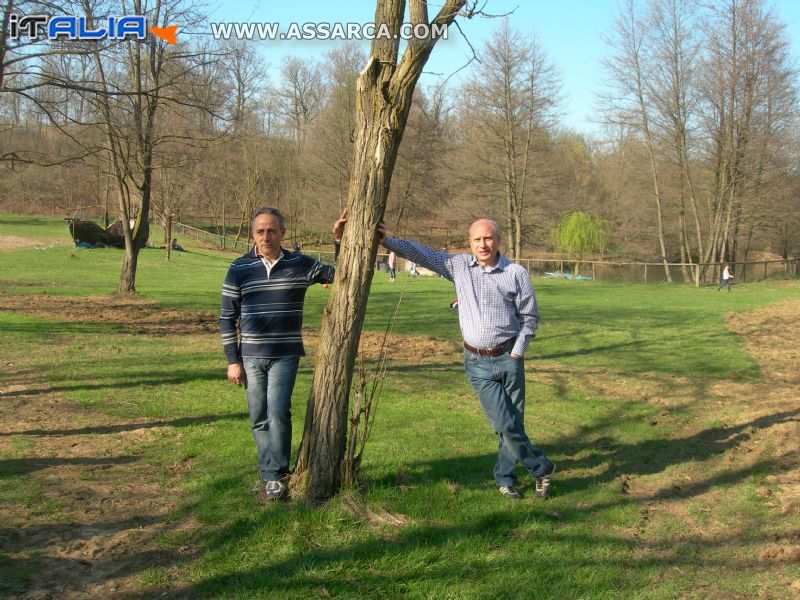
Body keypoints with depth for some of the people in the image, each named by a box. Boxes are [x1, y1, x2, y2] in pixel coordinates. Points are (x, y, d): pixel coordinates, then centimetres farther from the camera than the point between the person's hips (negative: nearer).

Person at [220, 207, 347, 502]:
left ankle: (276, 475, -1)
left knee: (278, 411, -13)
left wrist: (340, 240, -7)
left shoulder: (300, 264, 0)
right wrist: (233, 360, 0)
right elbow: (227, 317, 4)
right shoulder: (239, 268, 0)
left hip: (285, 355, -1)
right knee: (260, 419, 6)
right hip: (250, 356, 1)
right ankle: (270, 476, 20)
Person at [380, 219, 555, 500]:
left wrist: (517, 353, -3)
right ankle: (541, 467, 15)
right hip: (477, 363, 0)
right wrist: (388, 241, -6)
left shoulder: (516, 273, -3)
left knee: (514, 422, 5)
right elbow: (421, 253, 4)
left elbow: (529, 316, 3)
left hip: (509, 358, 0)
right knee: (505, 423, -6)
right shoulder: (459, 266, 1)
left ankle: (504, 477, 26)